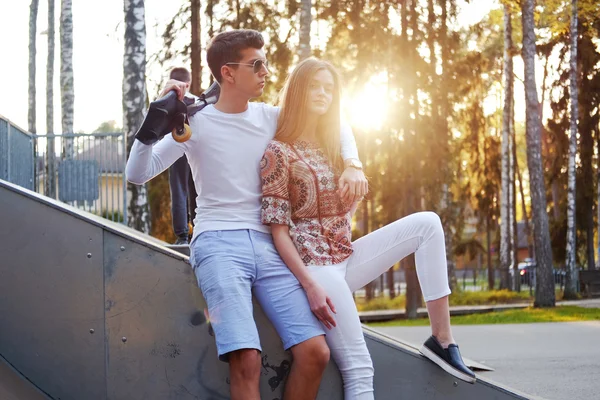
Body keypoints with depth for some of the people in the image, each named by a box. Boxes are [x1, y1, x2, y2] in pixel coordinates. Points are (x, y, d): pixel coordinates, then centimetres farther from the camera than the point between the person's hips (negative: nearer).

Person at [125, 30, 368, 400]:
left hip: (267, 244, 4)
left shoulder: (271, 117, 12)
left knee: (315, 352, -13)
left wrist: (352, 165, 5)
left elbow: (336, 125, 24)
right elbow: (138, 174, -5)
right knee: (247, 359, -25)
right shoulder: (196, 122, 2)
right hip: (219, 244, -4)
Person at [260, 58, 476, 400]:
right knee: (359, 368, -16)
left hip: (346, 258, 8)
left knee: (427, 223, -3)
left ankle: (442, 339, -8)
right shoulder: (278, 153, -7)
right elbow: (278, 229, -13)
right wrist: (310, 285, -20)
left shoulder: (332, 148, 17)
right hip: (315, 264, -8)